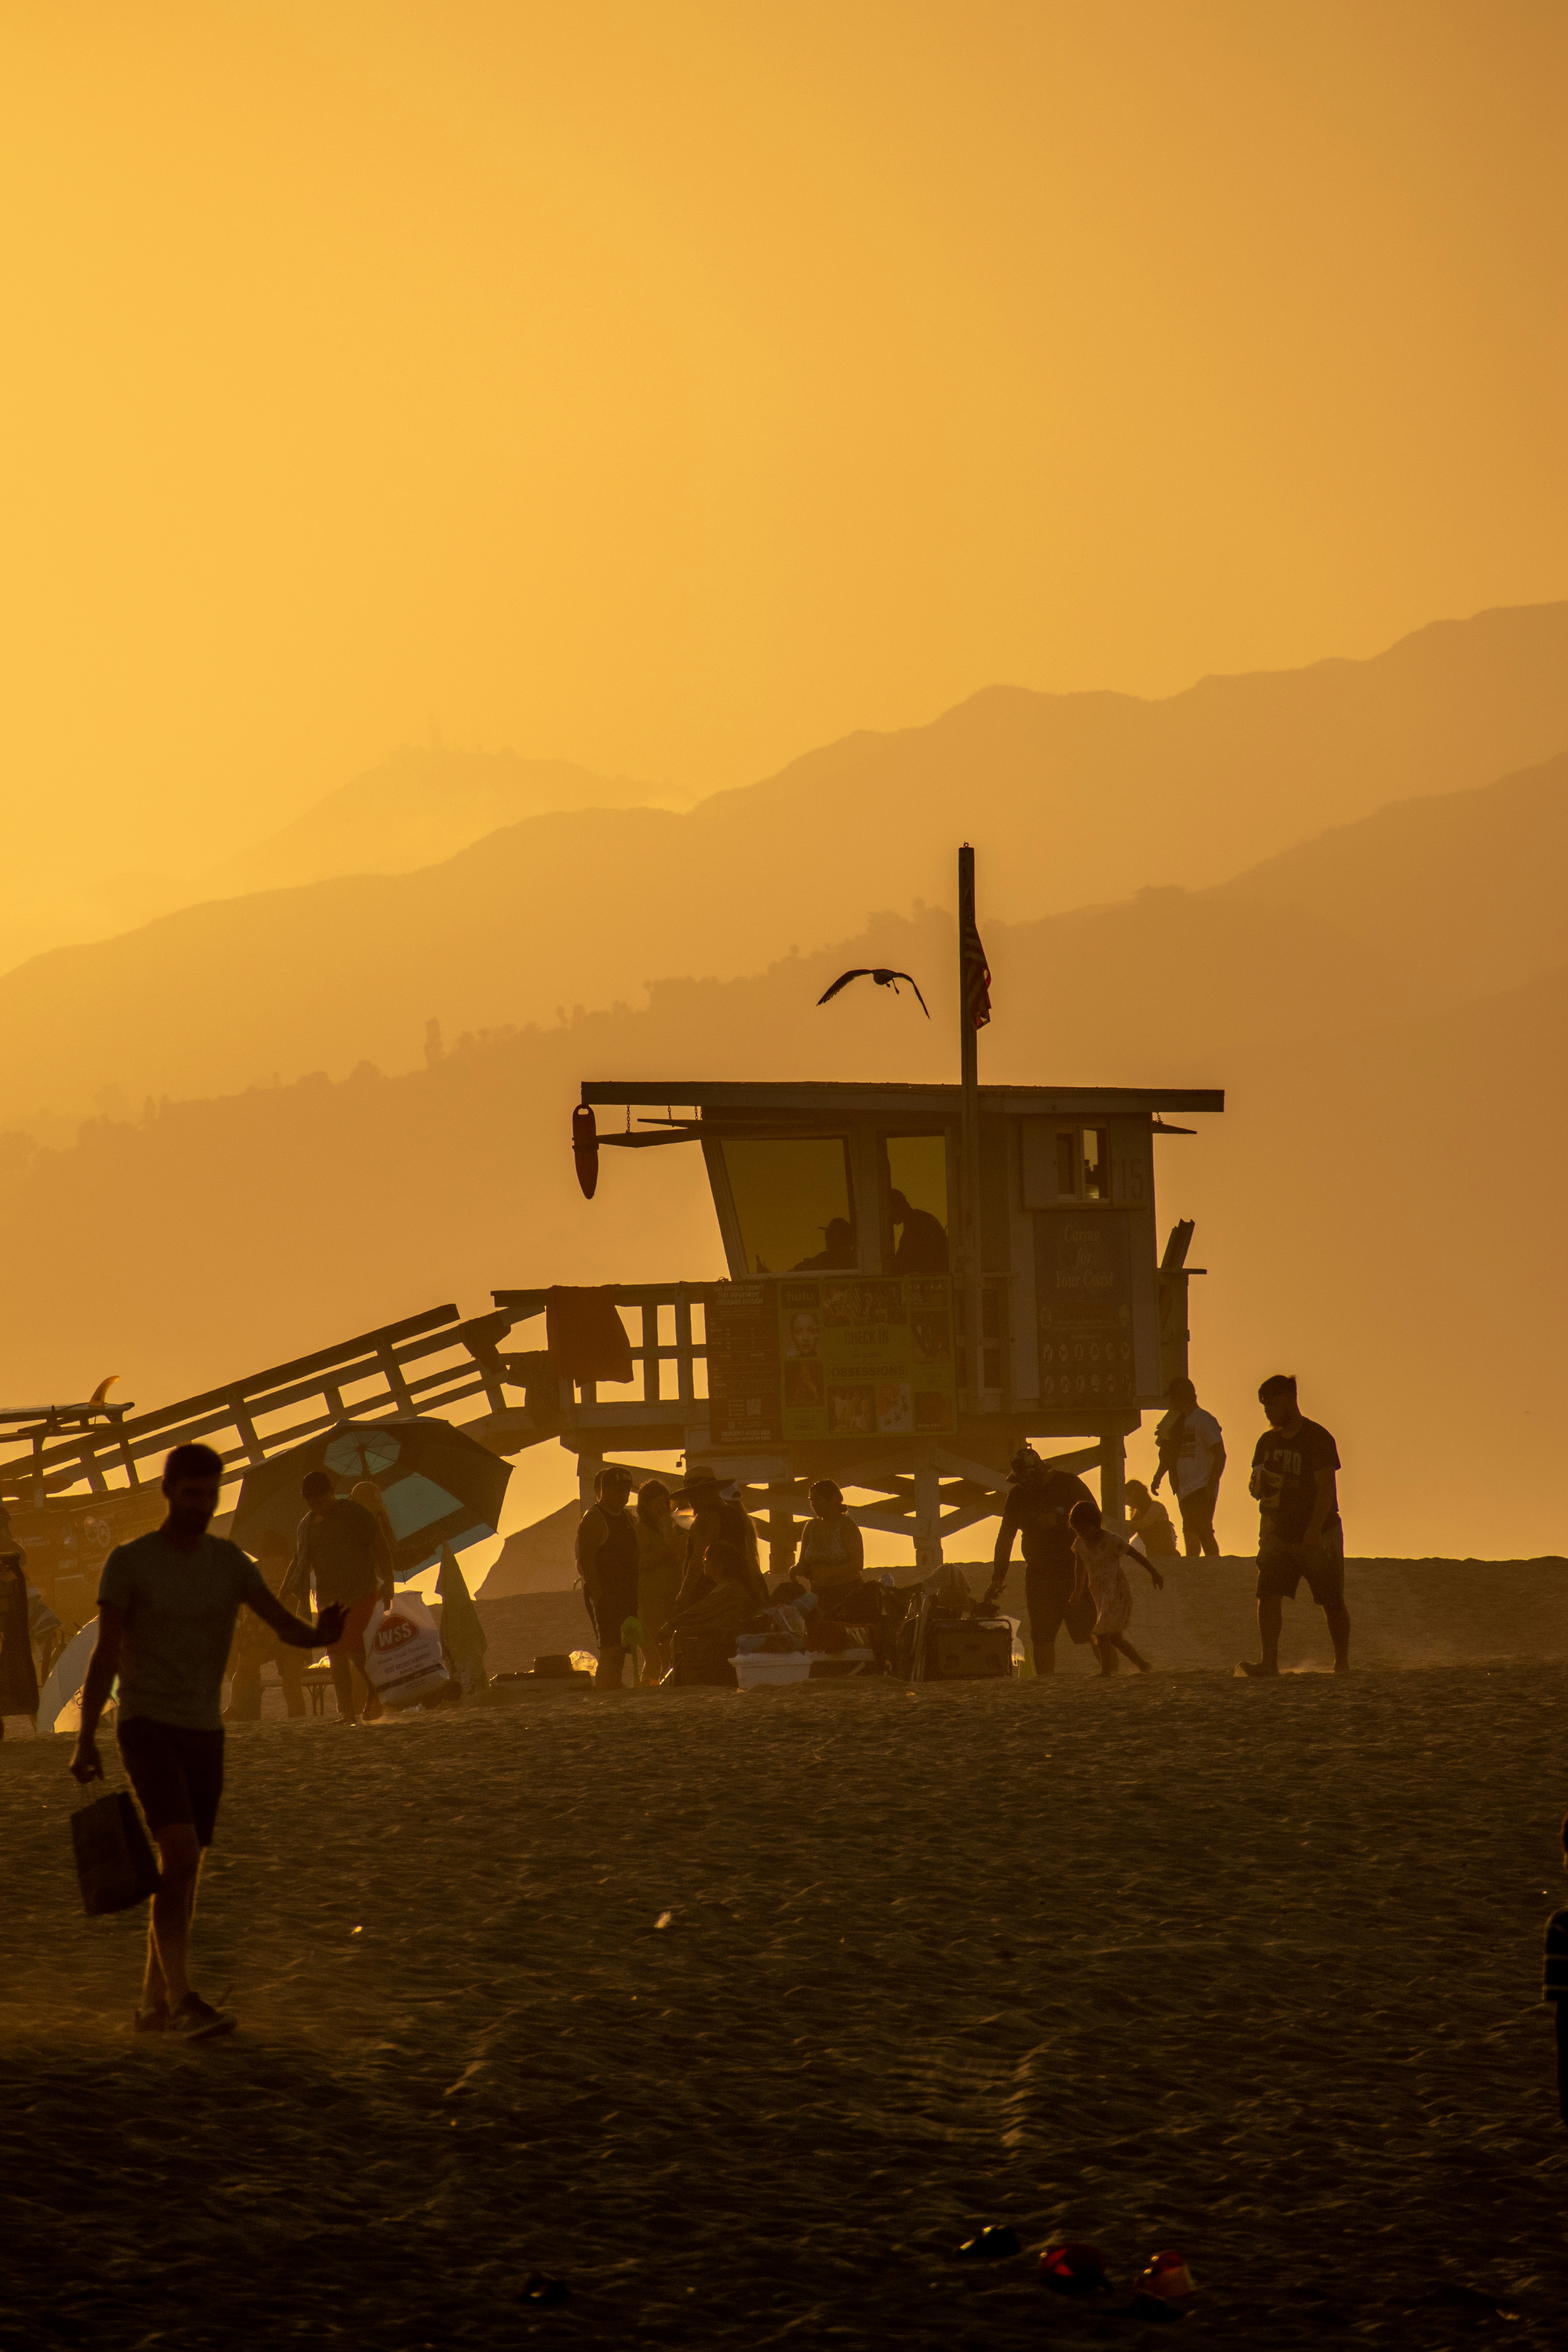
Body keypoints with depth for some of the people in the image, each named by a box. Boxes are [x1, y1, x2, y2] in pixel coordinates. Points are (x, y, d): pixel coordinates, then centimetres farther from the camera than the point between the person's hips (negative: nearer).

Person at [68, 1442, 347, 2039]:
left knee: (183, 1872, 9)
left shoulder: (231, 1563, 5)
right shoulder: (128, 1562, -7)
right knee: (181, 1856, -22)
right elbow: (104, 1656, -9)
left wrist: (321, 1635, -32)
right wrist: (85, 1740, -17)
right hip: (147, 1728, -6)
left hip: (205, 1734, 6)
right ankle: (184, 2000, -24)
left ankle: (154, 2005, 20)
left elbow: (285, 1627, -7)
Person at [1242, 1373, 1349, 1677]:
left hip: (1319, 1536, -5)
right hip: (1280, 1535, 5)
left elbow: (1327, 1488, -16)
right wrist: (1258, 1487, -5)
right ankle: (1269, 1663, -15)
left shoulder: (1317, 1438, -10)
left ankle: (1342, 1663, 17)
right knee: (1268, 1595, -12)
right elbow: (1261, 1488, 21)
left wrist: (1314, 1531, -25)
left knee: (1333, 1604, 3)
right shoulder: (1267, 1441, 10)